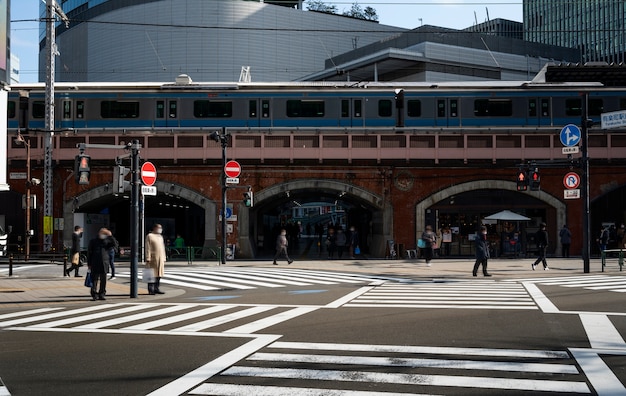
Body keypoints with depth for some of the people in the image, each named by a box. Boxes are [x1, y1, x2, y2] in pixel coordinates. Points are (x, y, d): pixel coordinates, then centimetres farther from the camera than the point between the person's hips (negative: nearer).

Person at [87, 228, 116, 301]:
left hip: (104, 264, 2)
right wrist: (89, 264, 1)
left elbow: (114, 244, -7)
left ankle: (101, 295, 11)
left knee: (103, 280, 4)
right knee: (95, 280, -3)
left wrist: (110, 236, -13)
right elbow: (89, 253, 6)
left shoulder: (107, 241, 11)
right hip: (95, 264, -2)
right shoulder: (93, 241, 7)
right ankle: (94, 295, 0)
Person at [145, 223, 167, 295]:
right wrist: (148, 259, -15)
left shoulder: (160, 237, 18)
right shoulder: (149, 236, -5)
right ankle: (151, 290, 1)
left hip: (160, 259, 7)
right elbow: (147, 248, -10)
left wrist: (163, 259, 15)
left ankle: (157, 289, 14)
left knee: (159, 275, 8)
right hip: (153, 259, -7)